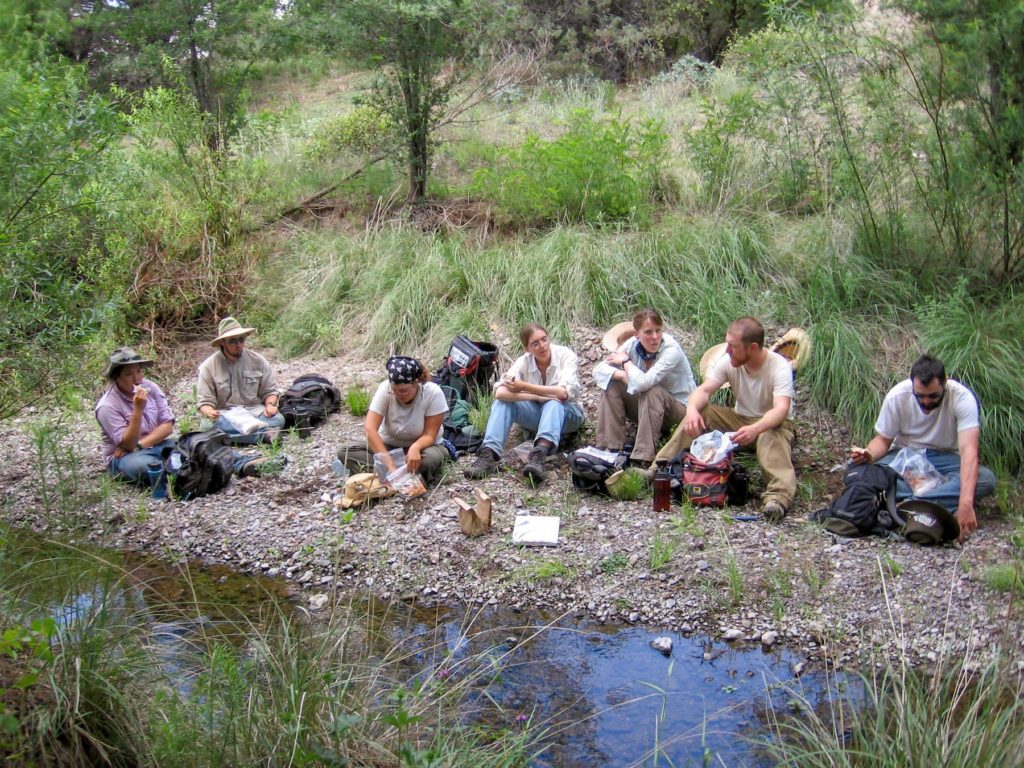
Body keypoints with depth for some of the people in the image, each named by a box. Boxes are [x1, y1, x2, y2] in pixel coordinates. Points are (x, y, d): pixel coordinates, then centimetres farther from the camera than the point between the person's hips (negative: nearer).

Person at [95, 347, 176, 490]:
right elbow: (128, 445, -20)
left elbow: (167, 426, -3)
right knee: (145, 466, -38)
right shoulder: (108, 406, -15)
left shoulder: (149, 387, -1)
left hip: (156, 445, 4)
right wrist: (138, 410, -31)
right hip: (124, 457, -4)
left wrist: (138, 444, -16)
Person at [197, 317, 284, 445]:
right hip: (224, 415, -1)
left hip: (254, 411, 1)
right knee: (208, 424, -36)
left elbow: (270, 391, 10)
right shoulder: (208, 367, -1)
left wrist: (270, 404, -12)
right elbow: (205, 402, -4)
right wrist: (209, 412, -27)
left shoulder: (258, 361, 4)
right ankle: (264, 434, -37)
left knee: (277, 419, -29)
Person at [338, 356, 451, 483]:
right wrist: (389, 464, -39)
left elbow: (429, 434, -20)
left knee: (432, 457, -38)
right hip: (388, 445, 3)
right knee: (344, 452, -22)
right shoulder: (385, 389, -22)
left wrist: (415, 448, -43)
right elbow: (369, 428, -29)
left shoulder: (433, 393, -24)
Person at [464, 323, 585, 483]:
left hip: (565, 414, -3)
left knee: (554, 402, -36)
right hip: (536, 414, 3)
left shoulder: (565, 355, -18)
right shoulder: (523, 361, -12)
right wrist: (539, 396, -36)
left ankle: (539, 455, -60)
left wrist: (525, 387, -30)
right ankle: (488, 455, -38)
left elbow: (564, 393, -31)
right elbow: (500, 392, -28)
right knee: (503, 400, -23)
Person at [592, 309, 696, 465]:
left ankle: (643, 458, -35)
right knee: (612, 386, -15)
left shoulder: (672, 349, -26)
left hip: (678, 407, -5)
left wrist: (626, 361, -20)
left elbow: (643, 382, -38)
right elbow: (598, 370, -13)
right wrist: (623, 375, -32)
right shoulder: (633, 344, -11)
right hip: (645, 406, 5)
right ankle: (611, 447, -15)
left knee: (652, 392, -35)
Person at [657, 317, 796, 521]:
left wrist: (756, 428, -56)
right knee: (699, 412, -19)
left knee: (771, 439, -40)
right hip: (740, 419, 5)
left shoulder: (779, 367, -23)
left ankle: (779, 497, -61)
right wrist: (692, 409, -39)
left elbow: (781, 409, -36)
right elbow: (704, 390, -15)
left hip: (772, 423, -4)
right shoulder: (728, 362, -9)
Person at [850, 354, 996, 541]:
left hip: (945, 458, -1)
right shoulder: (897, 396, -16)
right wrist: (868, 455, -30)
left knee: (986, 478, -32)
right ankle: (946, 504, -32)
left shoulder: (962, 398, -23)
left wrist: (966, 503, -45)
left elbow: (968, 450, -32)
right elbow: (883, 439, -4)